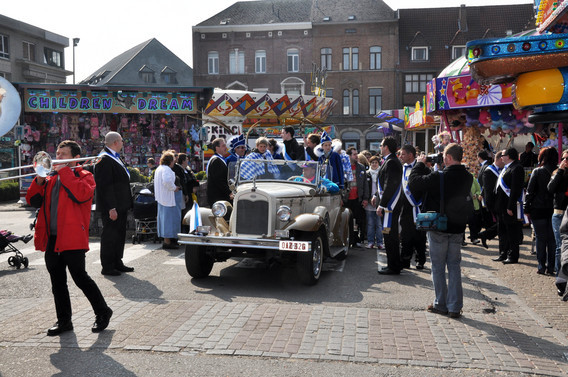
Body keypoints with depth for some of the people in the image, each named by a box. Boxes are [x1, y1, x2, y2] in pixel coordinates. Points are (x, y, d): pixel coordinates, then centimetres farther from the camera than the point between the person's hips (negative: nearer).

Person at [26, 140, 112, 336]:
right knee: (57, 282, 11)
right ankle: (64, 320, 22)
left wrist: (64, 172, -15)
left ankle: (103, 312, 11)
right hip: (52, 238, 7)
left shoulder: (84, 176, 0)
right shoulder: (51, 179, 19)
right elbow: (32, 200, 11)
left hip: (72, 238, -7)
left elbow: (82, 194, -22)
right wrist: (39, 180, -5)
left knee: (80, 277, -5)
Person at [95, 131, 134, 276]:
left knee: (120, 234, 16)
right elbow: (105, 186, -22)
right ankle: (107, 267, 8)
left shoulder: (116, 157, 15)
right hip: (111, 206, -10)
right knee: (110, 235, -2)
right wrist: (111, 208, -25)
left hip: (121, 205, 10)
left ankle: (117, 263, 27)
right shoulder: (104, 159, -16)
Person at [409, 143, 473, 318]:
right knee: (454, 266, 11)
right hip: (457, 228, 5)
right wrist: (425, 168, 7)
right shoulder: (468, 178, -1)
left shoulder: (439, 177, -20)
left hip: (438, 228, -5)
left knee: (438, 266, 7)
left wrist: (420, 164, -5)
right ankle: (455, 307, 13)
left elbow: (414, 183, -19)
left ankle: (441, 305, 15)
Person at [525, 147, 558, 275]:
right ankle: (551, 267, 13)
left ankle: (541, 267, 7)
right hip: (552, 209, 2)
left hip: (538, 210, -2)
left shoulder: (537, 172, -8)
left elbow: (530, 191, -8)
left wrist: (527, 208, -1)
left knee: (541, 239, 5)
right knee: (552, 239, 10)